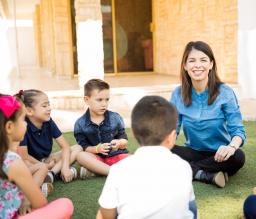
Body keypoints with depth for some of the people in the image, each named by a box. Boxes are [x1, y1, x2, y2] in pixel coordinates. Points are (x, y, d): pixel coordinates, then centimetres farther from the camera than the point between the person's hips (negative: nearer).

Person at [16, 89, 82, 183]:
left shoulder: (49, 122, -7)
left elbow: (65, 146, -7)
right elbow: (24, 156, -23)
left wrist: (65, 167, -22)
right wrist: (45, 166, -14)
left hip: (46, 160, 6)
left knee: (77, 148, -7)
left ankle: (51, 173, -24)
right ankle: (56, 171, -24)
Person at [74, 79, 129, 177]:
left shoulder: (115, 118, -2)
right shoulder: (80, 124, -4)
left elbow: (125, 141, 3)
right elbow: (84, 147, -5)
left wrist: (119, 143, -20)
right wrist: (97, 149, -25)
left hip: (116, 155, 1)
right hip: (96, 157, 0)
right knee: (81, 156, -32)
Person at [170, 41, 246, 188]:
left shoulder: (225, 93, -11)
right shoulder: (178, 94, -3)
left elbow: (238, 130, -16)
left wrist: (232, 146, -40)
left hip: (218, 154, -1)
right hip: (194, 152, 2)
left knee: (238, 156, -34)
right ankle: (208, 175, -25)